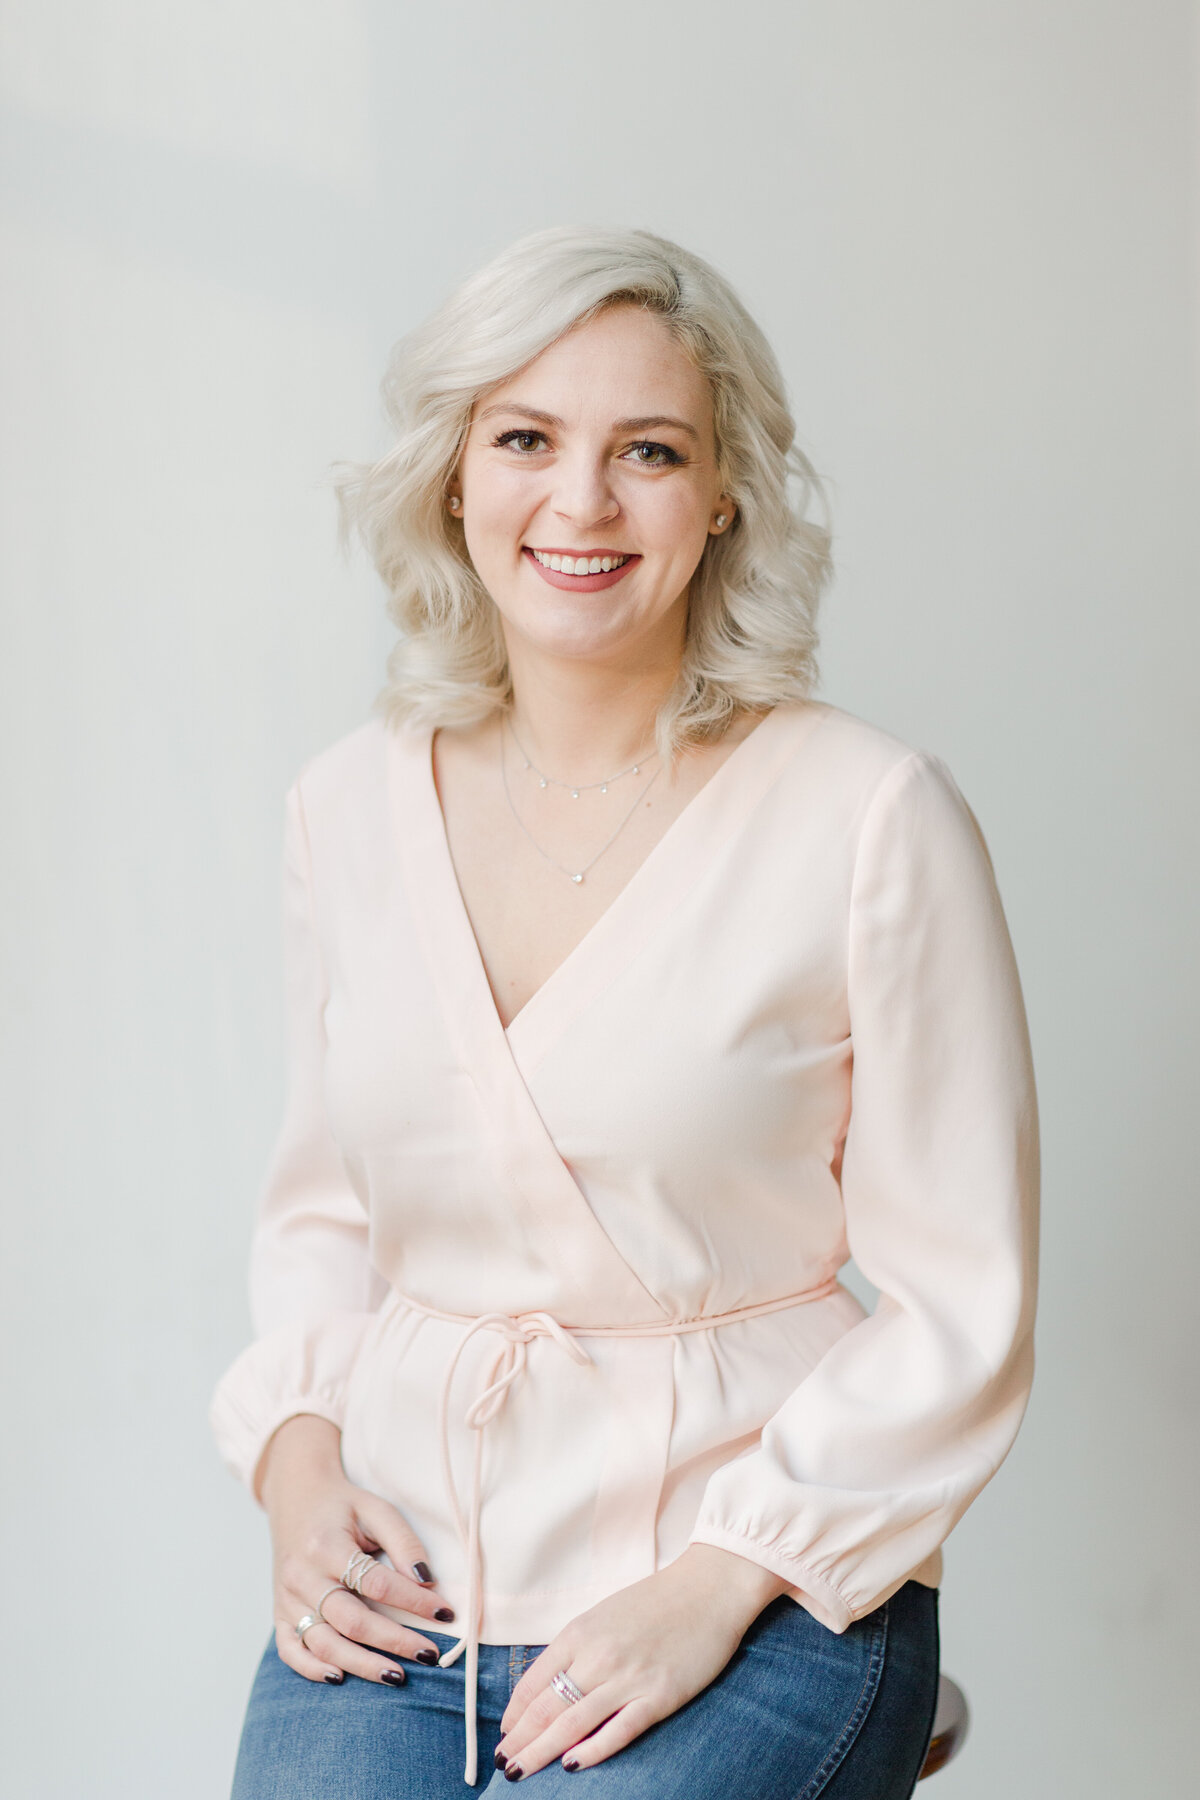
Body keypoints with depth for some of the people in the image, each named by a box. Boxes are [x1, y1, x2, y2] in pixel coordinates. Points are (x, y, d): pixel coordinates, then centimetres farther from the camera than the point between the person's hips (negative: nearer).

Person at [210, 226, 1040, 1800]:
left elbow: (961, 1312, -6)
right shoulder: (352, 804, 5)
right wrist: (295, 1445, -1)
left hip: (766, 1595, -3)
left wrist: (720, 1583, -13)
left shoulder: (874, 818, -9)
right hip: (394, 1580, 4)